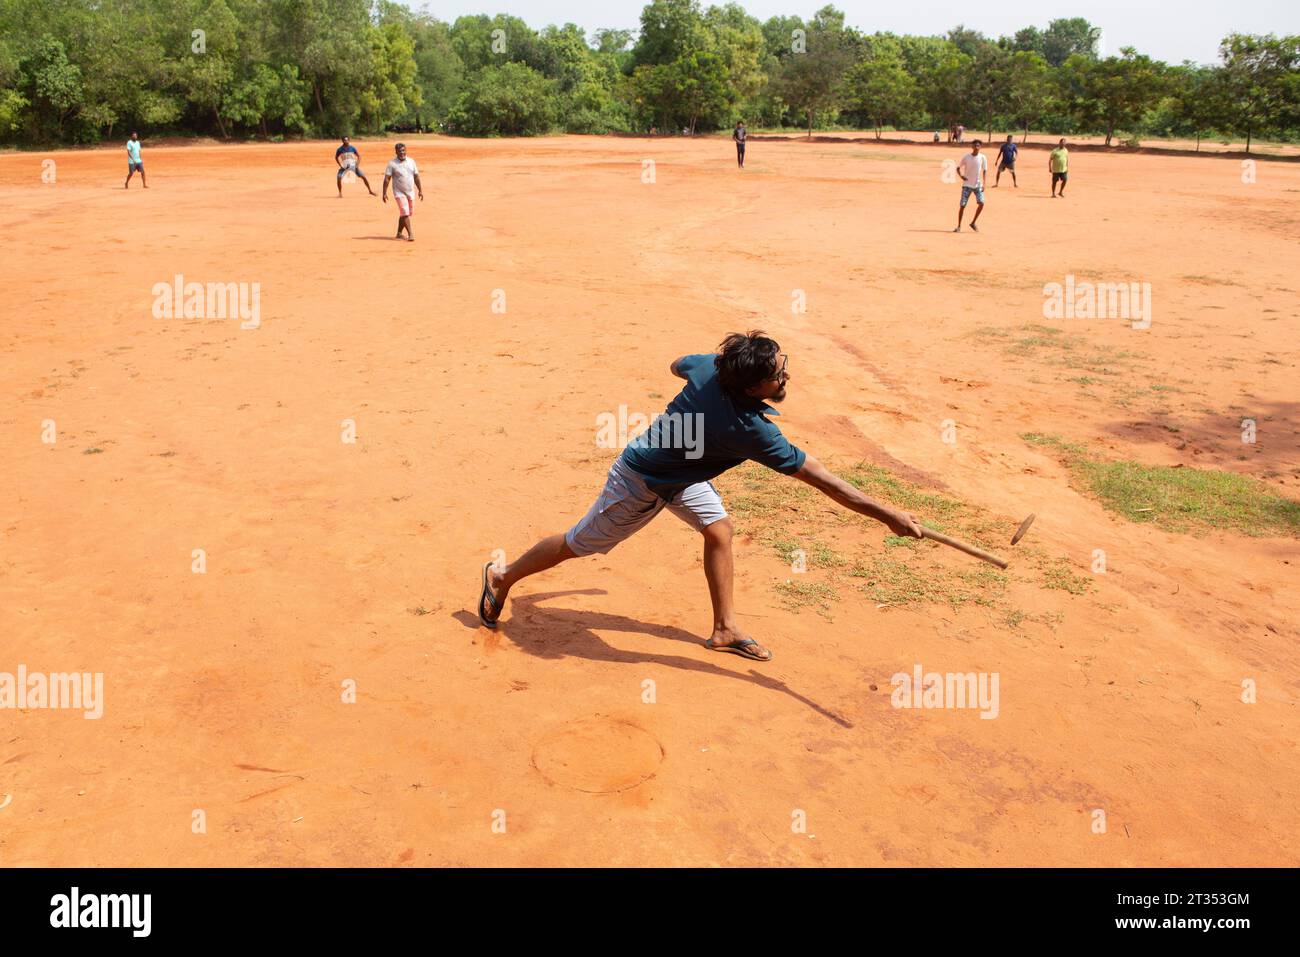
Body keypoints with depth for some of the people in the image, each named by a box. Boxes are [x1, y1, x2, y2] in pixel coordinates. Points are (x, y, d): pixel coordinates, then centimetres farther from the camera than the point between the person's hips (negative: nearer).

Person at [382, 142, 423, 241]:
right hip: (399, 192, -5)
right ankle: (410, 234, -13)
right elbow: (386, 178, -9)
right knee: (405, 213, -14)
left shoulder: (411, 161, 6)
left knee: (408, 213, 8)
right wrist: (384, 193, -15)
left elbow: (416, 176, 12)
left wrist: (420, 190, 8)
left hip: (411, 192, 5)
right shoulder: (392, 163, -7)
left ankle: (399, 233, 21)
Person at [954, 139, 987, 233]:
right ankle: (959, 226, 5)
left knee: (981, 203, -14)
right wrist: (961, 175, -17)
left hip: (978, 184, 1)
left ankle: (973, 223, 5)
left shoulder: (983, 157, -1)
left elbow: (984, 171, 4)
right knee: (962, 205, -6)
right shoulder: (966, 157, -4)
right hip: (967, 184, -1)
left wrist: (984, 184, -5)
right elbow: (958, 167, 3)